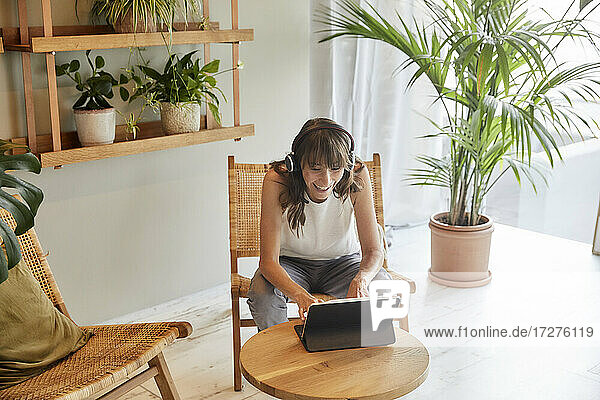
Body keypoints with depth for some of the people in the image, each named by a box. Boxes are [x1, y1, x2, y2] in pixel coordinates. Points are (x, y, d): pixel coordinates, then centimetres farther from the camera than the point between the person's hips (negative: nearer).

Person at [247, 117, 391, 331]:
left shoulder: (357, 175, -23)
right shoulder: (277, 181, -27)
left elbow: (373, 250, -21)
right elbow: (268, 262, -29)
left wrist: (360, 279, -44)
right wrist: (301, 296, -48)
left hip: (342, 261, 1)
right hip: (291, 262, -1)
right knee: (263, 296, -32)